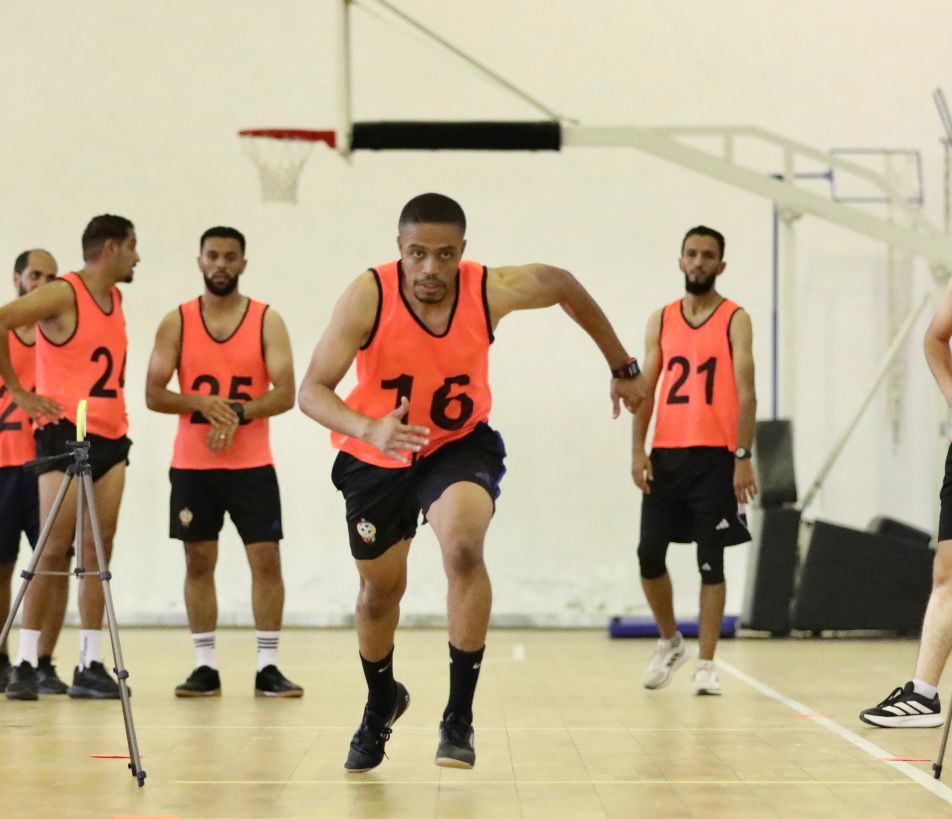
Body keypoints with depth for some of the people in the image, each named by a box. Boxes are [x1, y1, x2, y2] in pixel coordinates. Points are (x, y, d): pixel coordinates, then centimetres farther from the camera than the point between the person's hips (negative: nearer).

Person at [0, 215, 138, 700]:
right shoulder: (63, 294, -10)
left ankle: (90, 665, 4)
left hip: (111, 437, 7)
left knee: (98, 553, 3)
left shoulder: (116, 299, 15)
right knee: (54, 551, -7)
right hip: (65, 435, -7)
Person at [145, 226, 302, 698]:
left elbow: (285, 394, -7)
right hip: (191, 464, 1)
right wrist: (200, 402, -18)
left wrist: (239, 413, -22)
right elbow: (153, 395, -1)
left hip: (252, 464, -1)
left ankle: (268, 668, 3)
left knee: (266, 561, -3)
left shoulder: (267, 321, 0)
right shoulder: (177, 322, 3)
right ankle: (205, 668, 10)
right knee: (198, 562, 4)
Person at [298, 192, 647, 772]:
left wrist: (623, 368, 8)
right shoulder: (368, 297, -27)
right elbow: (313, 390, -29)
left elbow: (564, 285, -1)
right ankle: (382, 703, 47)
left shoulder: (492, 291, -23)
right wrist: (367, 429, -49)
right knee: (380, 589, 15)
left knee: (464, 549, -29)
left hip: (460, 446, -1)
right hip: (376, 457, 1)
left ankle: (460, 718, -18)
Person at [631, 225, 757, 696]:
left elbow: (745, 393, -6)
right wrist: (638, 451, -2)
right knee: (649, 555, 1)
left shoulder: (735, 320, 0)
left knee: (711, 561, -1)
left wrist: (743, 456, -14)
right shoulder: (660, 321, 10)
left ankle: (705, 665, 4)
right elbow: (646, 389, 9)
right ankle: (670, 642, 23)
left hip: (715, 457, -3)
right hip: (666, 455, 3)